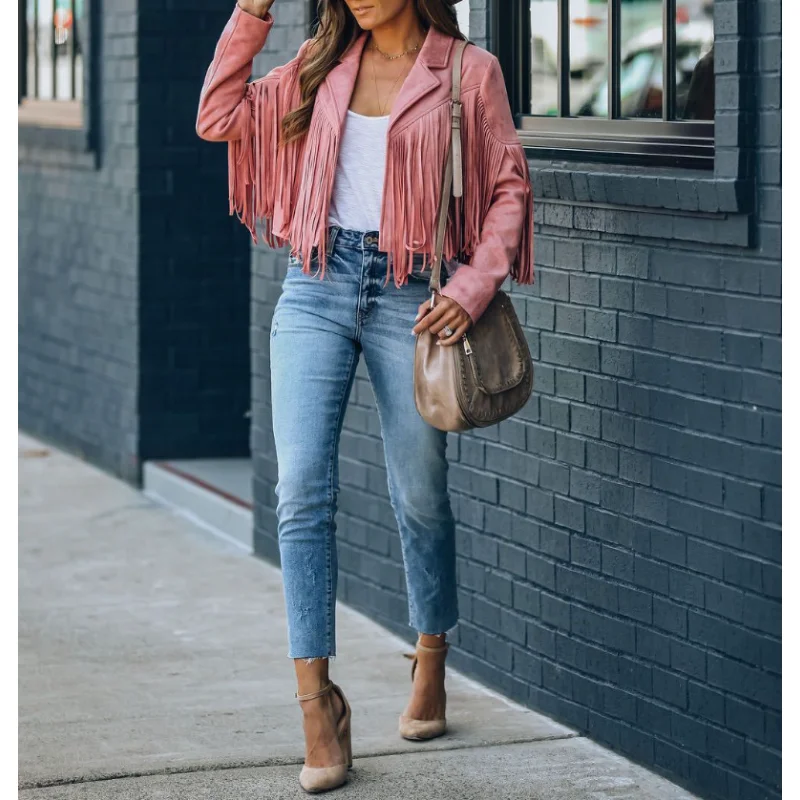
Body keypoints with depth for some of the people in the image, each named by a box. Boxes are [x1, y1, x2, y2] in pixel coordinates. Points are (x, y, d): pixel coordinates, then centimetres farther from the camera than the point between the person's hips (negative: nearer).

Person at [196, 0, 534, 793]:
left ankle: (431, 664, 32)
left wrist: (474, 286, -12)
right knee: (302, 488, -10)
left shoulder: (469, 71, 0)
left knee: (419, 495, 8)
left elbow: (510, 188, 0)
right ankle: (317, 700, -8)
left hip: (410, 295, -2)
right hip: (316, 287, 2)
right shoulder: (323, 65, 10)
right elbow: (218, 119, 9)